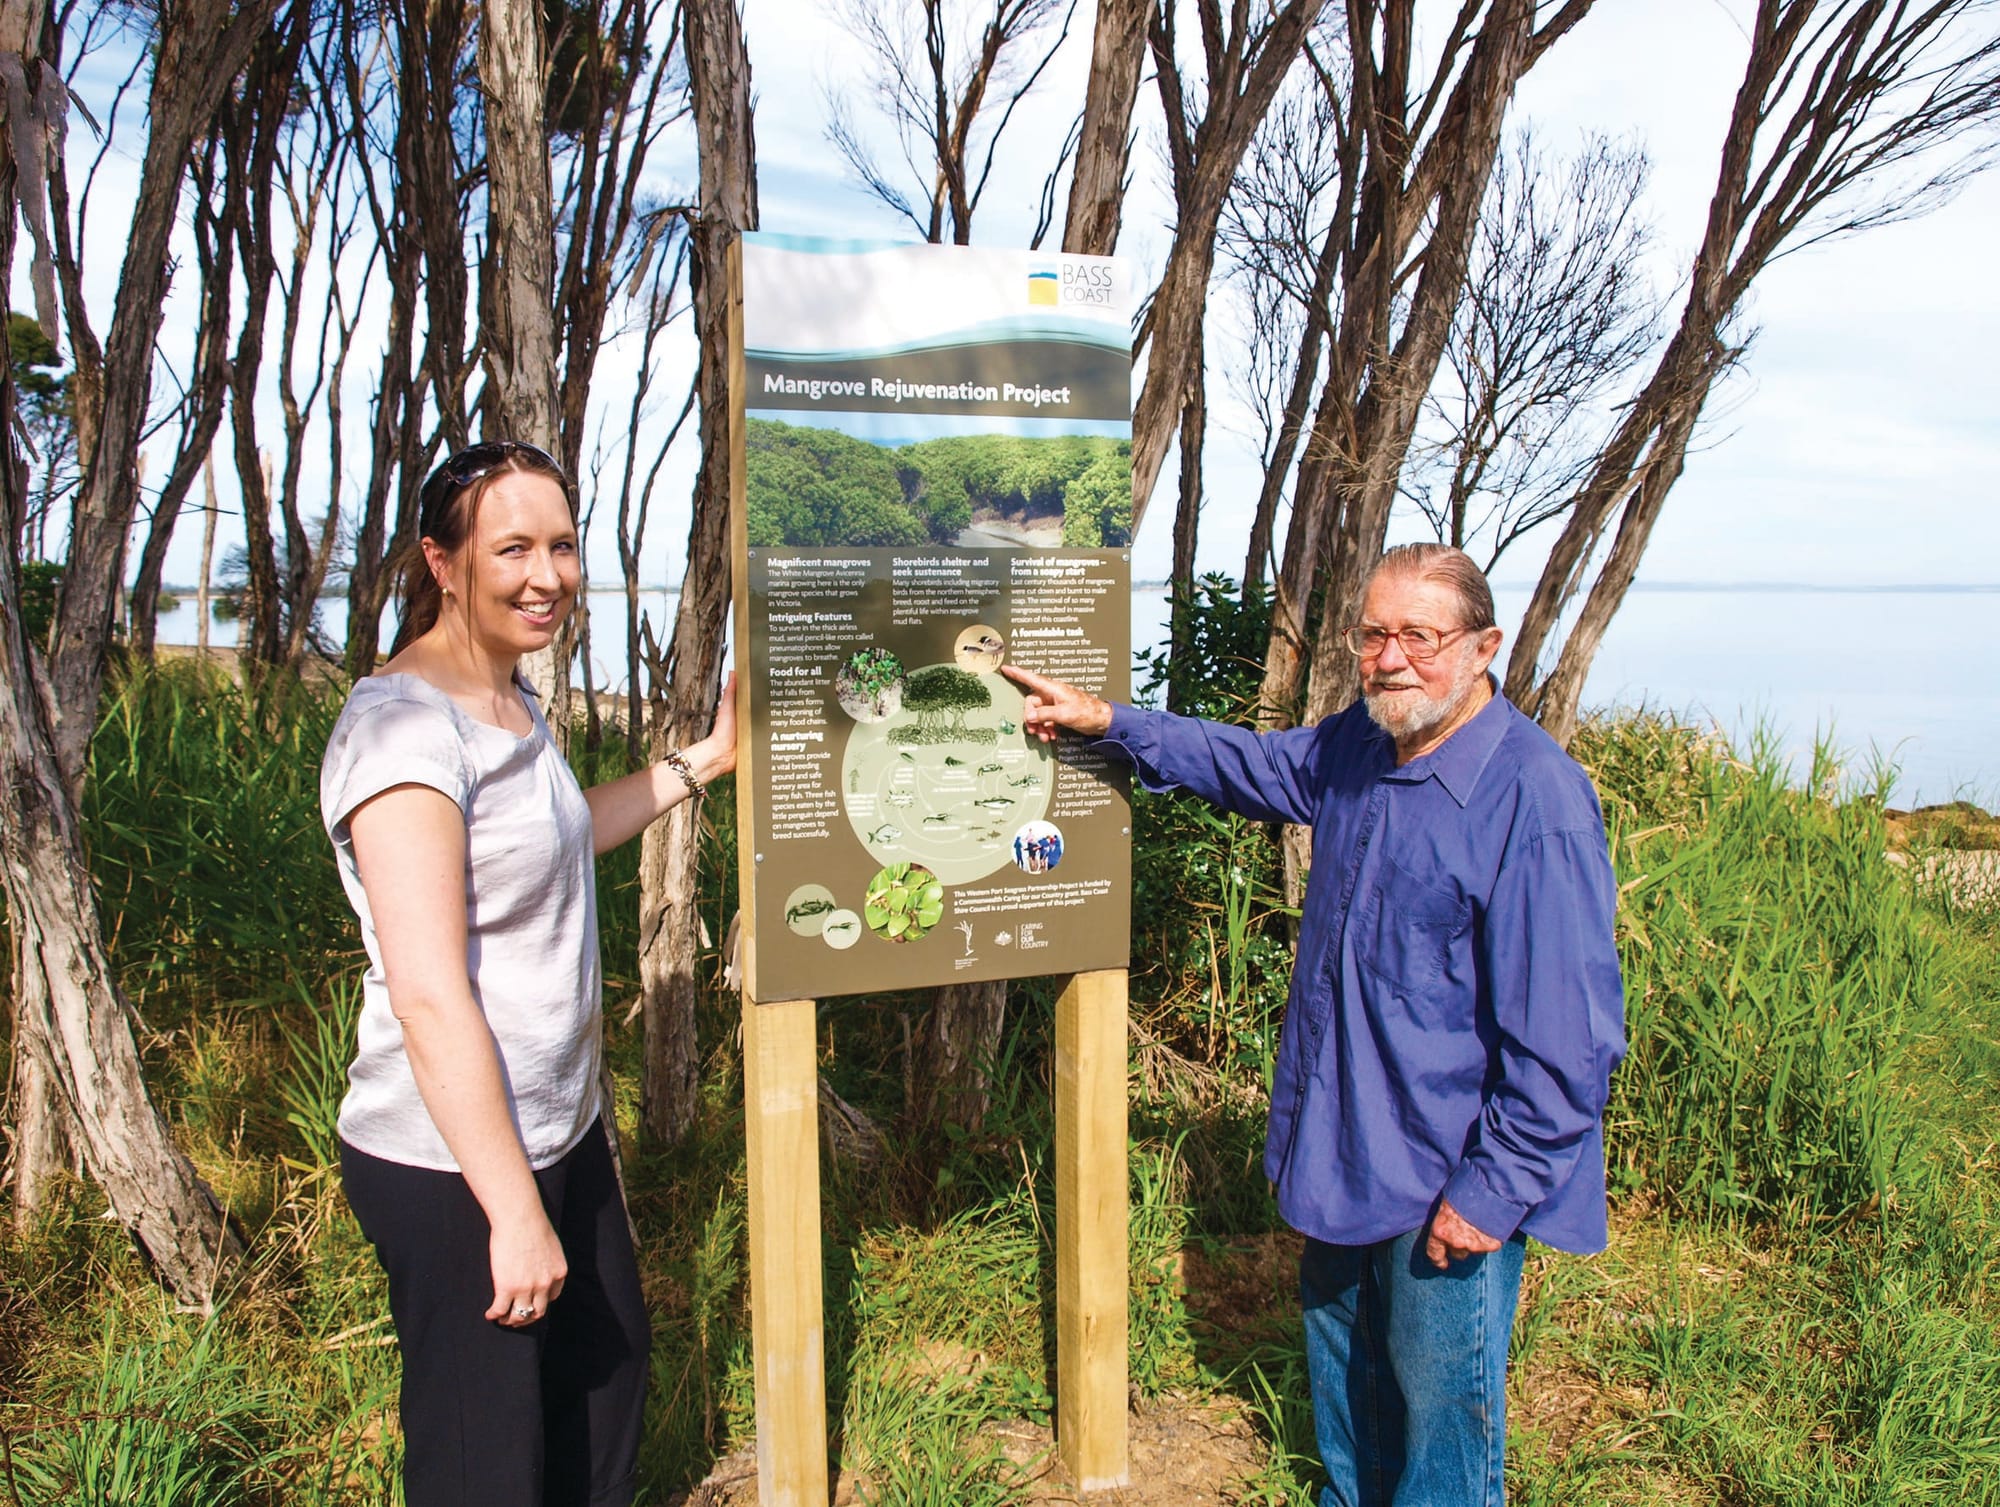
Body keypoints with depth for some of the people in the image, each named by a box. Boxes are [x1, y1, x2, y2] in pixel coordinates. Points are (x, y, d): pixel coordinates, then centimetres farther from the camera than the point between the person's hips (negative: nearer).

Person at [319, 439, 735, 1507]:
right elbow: (429, 996, -25)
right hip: (451, 1167, -9)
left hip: (559, 1129, 9)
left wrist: (705, 760, 24)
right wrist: (515, 1213, -23)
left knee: (609, 1356, 25)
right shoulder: (405, 727, -22)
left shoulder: (511, 699, 7)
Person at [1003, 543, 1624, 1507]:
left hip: (1451, 1176, -8)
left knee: (1436, 1393, 12)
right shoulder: (1359, 745, -2)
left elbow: (1569, 1040, -24)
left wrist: (1494, 1191, -19)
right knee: (1339, 1353, 27)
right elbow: (1251, 765, 20)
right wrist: (1106, 723, 17)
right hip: (1342, 1146, 8)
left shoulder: (1536, 803, -26)